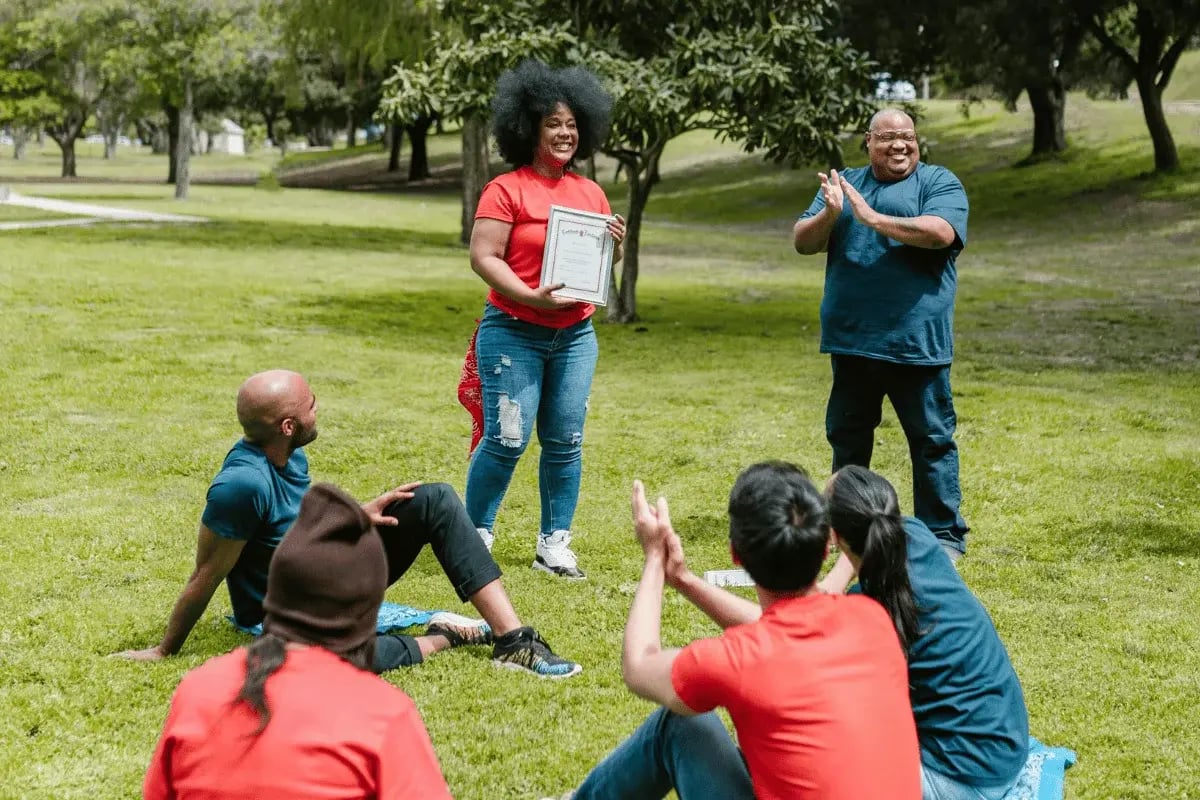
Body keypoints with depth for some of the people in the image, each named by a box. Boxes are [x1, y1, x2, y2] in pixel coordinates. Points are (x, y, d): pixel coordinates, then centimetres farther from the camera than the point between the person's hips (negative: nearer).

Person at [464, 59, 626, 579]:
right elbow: (482, 256, -13)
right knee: (506, 440, -7)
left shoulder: (590, 193, 11)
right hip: (514, 333, -5)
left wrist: (615, 244, -4)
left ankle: (554, 544, 16)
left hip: (575, 336, 5)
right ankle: (476, 536, 10)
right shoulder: (507, 190, -7)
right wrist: (530, 296, -23)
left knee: (565, 443, 5)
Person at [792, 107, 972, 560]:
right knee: (847, 439, 15)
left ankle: (944, 535, 7)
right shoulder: (843, 184, 13)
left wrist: (874, 218, -20)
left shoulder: (939, 183, 0)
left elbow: (941, 232, -19)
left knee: (932, 440, 0)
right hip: (850, 340, 5)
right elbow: (802, 242, 7)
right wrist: (829, 214, -14)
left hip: (915, 341, -5)